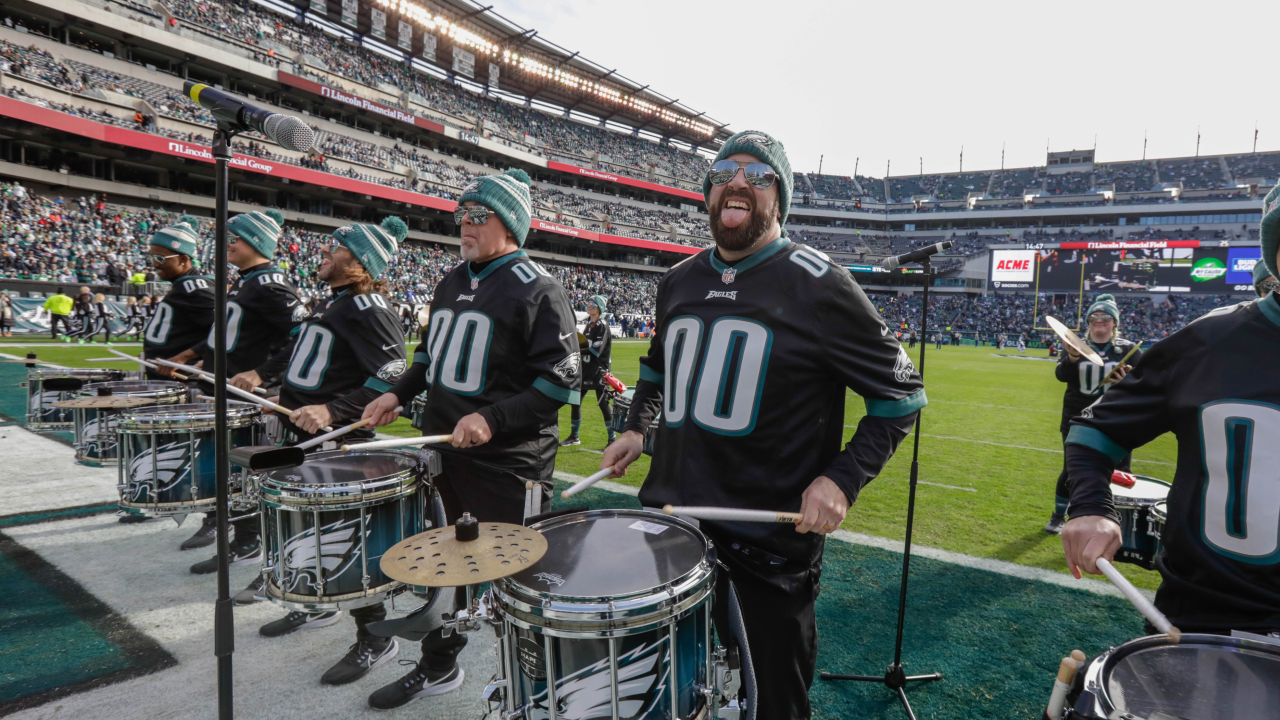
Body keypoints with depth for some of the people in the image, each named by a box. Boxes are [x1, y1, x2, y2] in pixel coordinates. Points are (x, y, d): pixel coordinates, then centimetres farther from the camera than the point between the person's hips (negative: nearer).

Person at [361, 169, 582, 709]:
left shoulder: (538, 290, -13)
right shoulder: (452, 281, 11)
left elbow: (560, 382, -17)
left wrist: (492, 419, -25)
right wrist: (400, 392, 8)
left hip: (507, 465, -7)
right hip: (442, 451, 8)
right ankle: (438, 666, 43)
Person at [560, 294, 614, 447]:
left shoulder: (602, 325, -11)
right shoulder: (589, 324, 13)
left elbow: (597, 349, -20)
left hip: (598, 370, -8)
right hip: (585, 368, 8)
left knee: (603, 403, -6)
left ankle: (612, 439, 4)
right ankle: (574, 437, 23)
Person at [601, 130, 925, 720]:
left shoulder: (818, 286, -10)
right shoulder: (679, 281, 8)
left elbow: (901, 393, -5)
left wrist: (843, 477, -16)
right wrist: (636, 428, 11)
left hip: (769, 546, -5)